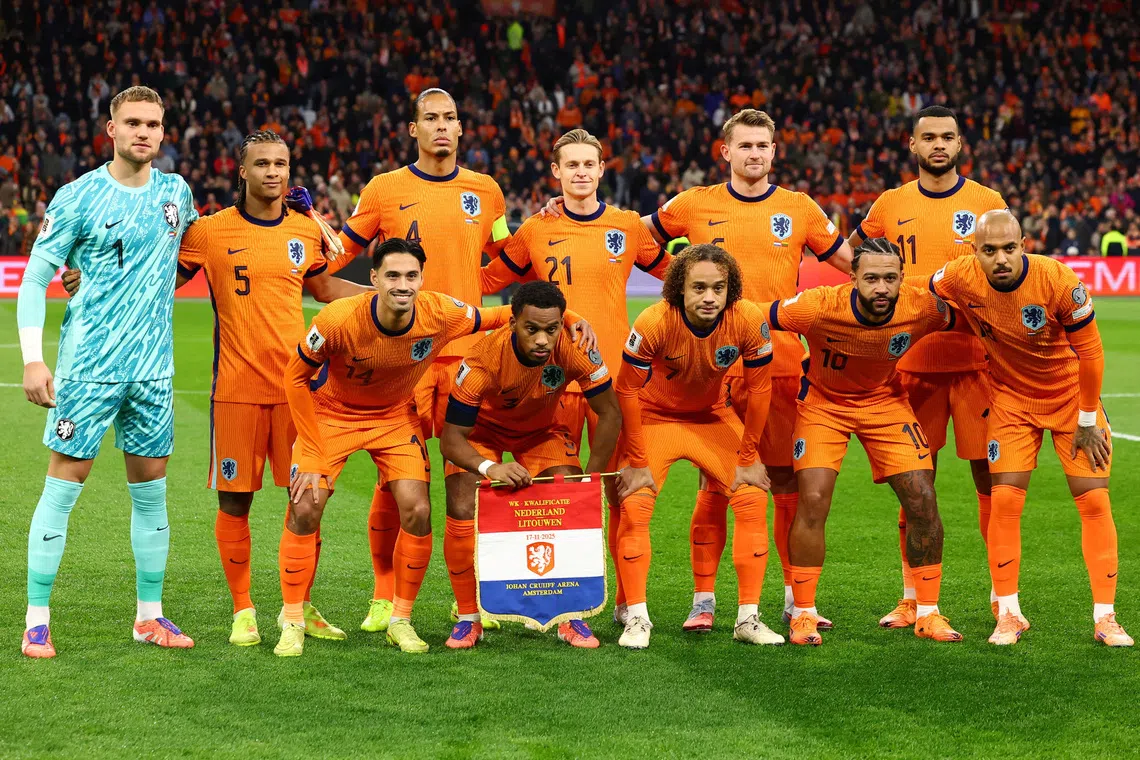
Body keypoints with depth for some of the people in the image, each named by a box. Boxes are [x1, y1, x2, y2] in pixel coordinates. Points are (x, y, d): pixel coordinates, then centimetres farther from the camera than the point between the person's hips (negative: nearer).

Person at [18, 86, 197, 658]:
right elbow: (34, 278, -4)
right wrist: (32, 358, -14)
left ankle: (150, 616, 19)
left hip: (153, 366, 5)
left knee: (151, 490, 9)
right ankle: (37, 620, 3)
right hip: (88, 365, -5)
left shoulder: (176, 192, 8)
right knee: (62, 487, -3)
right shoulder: (78, 197, -6)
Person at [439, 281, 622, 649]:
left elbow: (610, 414, -18)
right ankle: (469, 619, -2)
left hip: (543, 430, 2)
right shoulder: (484, 359, -37)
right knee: (462, 513, -20)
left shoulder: (576, 350, -32)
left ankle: (571, 617, -2)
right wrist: (489, 467, -52)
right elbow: (450, 439, -32)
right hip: (483, 430, -2)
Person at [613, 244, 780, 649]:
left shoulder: (750, 321, -26)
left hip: (713, 417, 2)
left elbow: (759, 389, -11)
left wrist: (748, 459, -7)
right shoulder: (653, 323, -32)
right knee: (634, 504, -18)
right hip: (654, 416, -2)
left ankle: (748, 618, 2)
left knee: (753, 500, -8)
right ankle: (637, 618, -5)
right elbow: (627, 391, -20)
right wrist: (637, 462, -17)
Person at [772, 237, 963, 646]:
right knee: (813, 500, -16)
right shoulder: (819, 307, -32)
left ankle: (928, 612, 8)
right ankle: (803, 615, 0)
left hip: (885, 401, 2)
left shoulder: (922, 308, -25)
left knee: (922, 498, -7)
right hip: (823, 401, -2)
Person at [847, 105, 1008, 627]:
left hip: (976, 358, -1)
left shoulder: (987, 202, 3)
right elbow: (850, 252, 22)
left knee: (990, 476, 0)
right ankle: (911, 598, 12)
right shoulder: (891, 205, 7)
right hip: (912, 361, 1)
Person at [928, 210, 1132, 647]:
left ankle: (1105, 617, 4)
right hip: (1011, 398, 1)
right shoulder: (960, 278, -23)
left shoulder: (1059, 281, -28)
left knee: (1094, 501, -5)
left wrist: (1088, 420, -10)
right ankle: (1009, 615, 4)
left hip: (1071, 395, -1)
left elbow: (1089, 351, -16)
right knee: (1005, 500, -8)